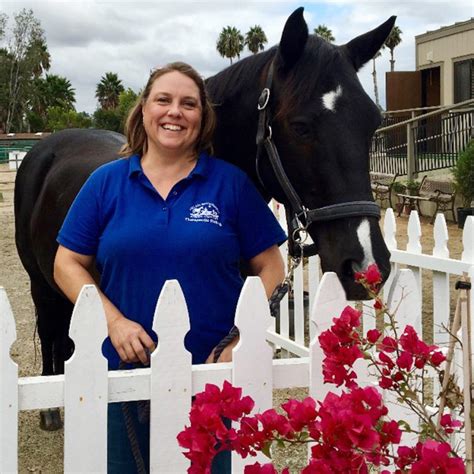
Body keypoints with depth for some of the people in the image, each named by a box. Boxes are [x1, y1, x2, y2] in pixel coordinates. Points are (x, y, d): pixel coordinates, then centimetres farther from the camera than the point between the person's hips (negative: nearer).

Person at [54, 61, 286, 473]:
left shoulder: (231, 183, -2)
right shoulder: (106, 182, 1)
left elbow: (269, 268, -1)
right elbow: (68, 264, 2)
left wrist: (239, 343, -13)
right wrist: (115, 321, -13)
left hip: (215, 375, -1)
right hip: (126, 364, 1)